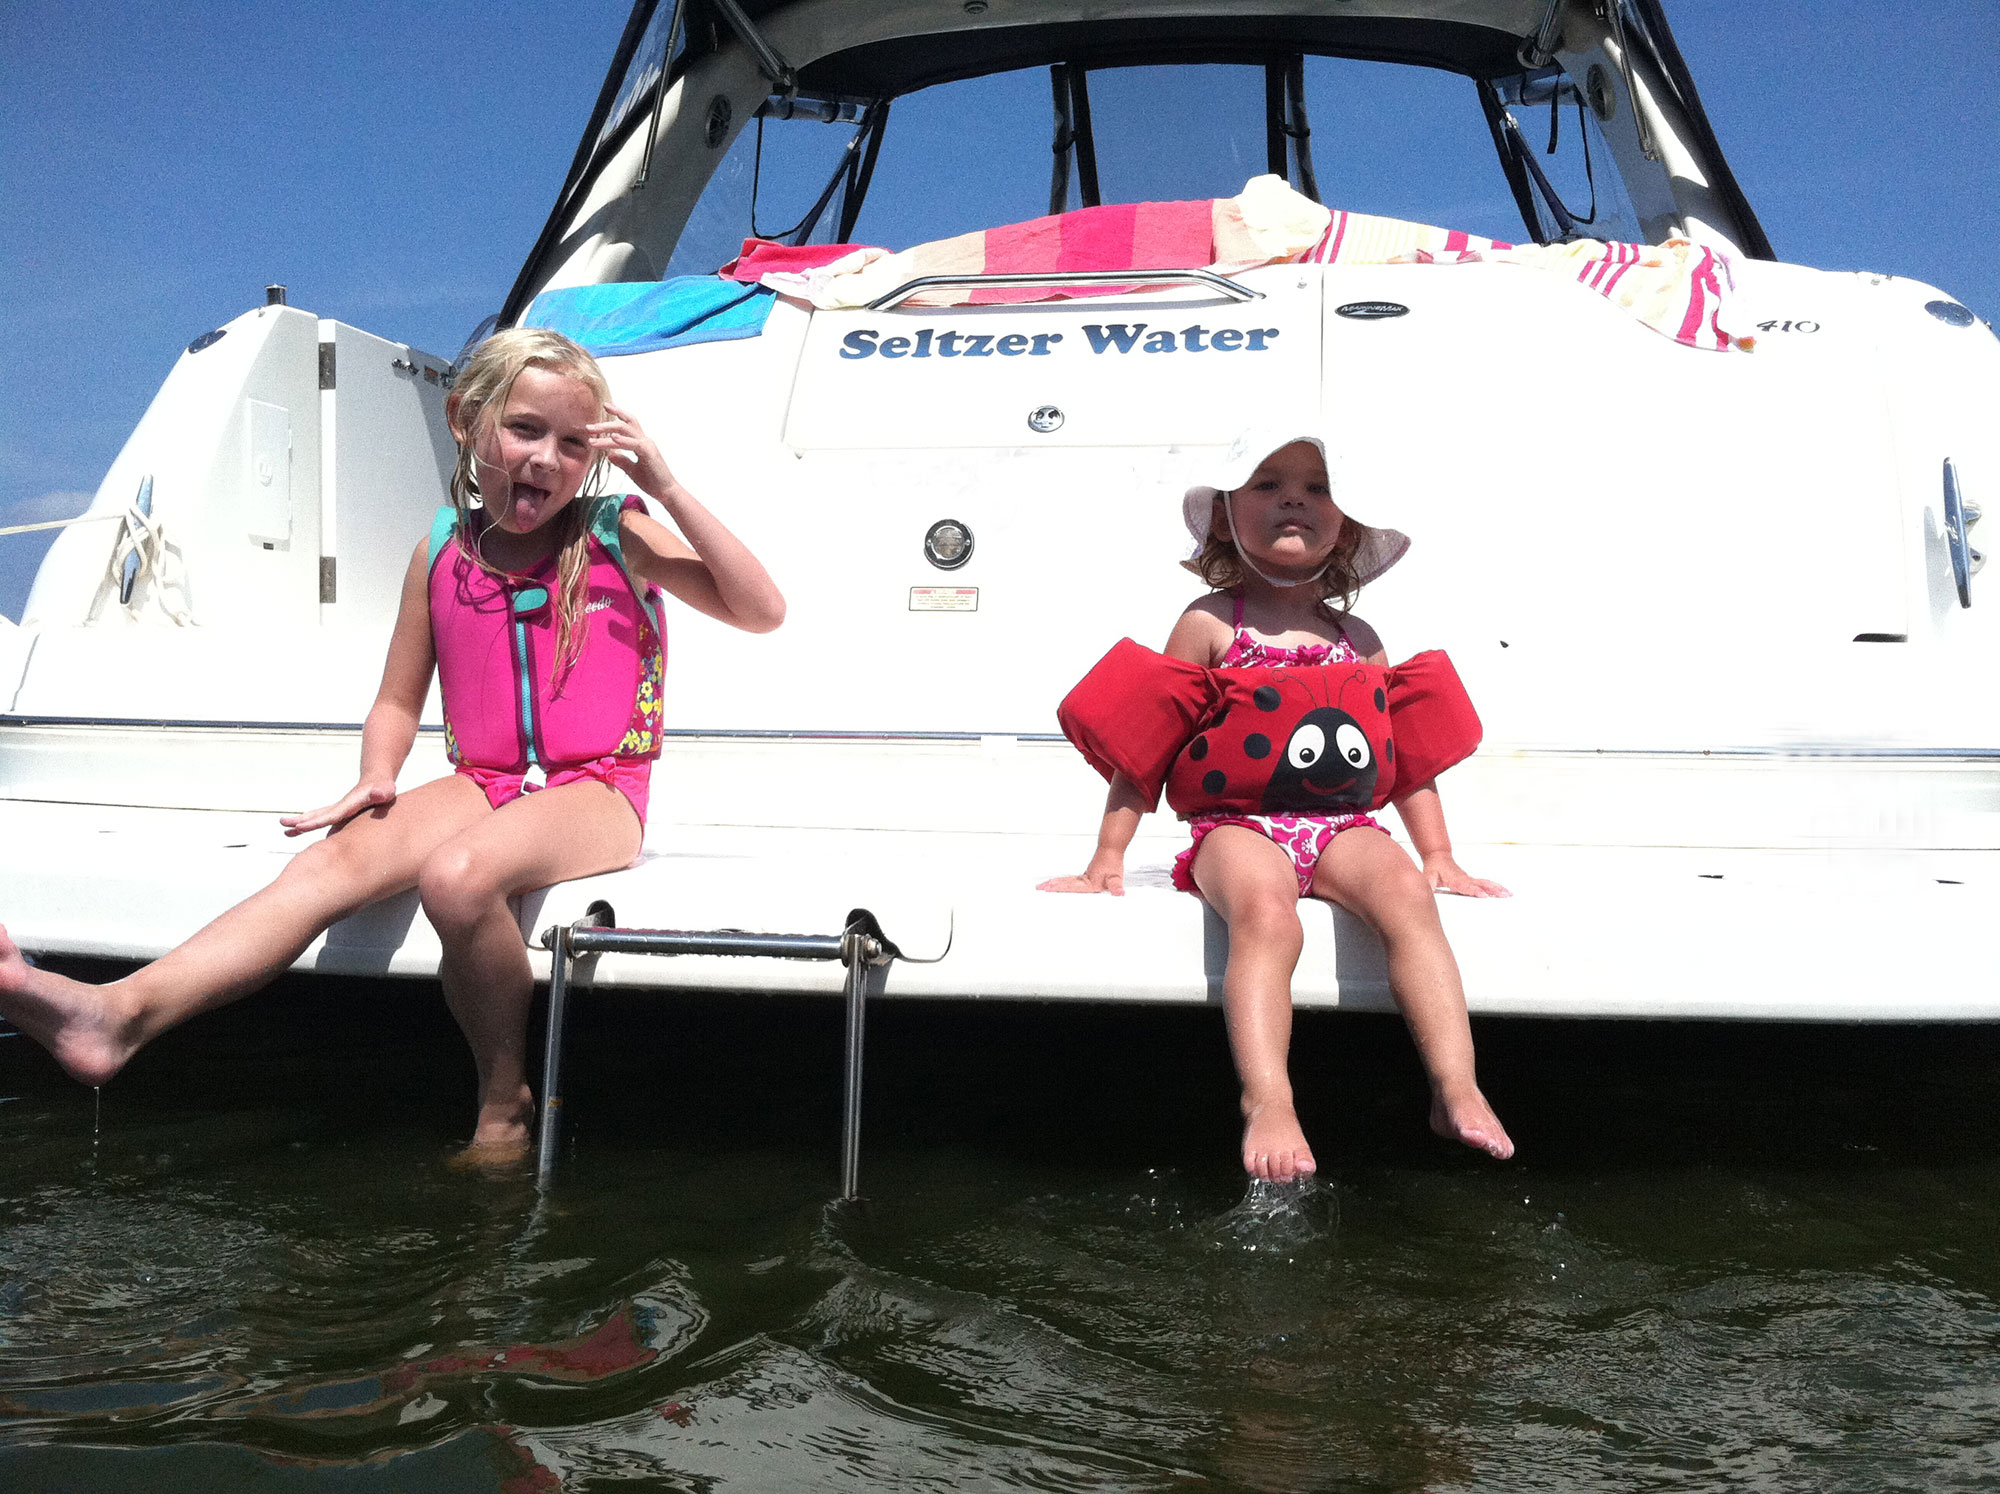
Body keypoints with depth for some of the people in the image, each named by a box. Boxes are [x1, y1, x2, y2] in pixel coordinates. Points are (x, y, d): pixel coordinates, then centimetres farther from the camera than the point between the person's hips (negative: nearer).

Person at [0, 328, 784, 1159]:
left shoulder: (614, 537, 2)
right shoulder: (443, 554, 10)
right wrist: (376, 778, -5)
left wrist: (666, 488, -10)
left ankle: (505, 1104, -14)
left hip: (595, 790, -4)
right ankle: (123, 1013, -38)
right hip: (483, 784, 4)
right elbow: (397, 701, 17)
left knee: (456, 873, -33)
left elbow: (761, 613, -4)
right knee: (337, 859, -23)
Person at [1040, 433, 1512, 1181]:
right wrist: (1107, 859, 5)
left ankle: (1456, 1087, -32)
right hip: (1238, 825, -3)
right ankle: (1269, 1104, -42)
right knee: (1266, 916, -35)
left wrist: (1439, 857, 15)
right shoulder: (1210, 624, 6)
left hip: (1341, 826, 3)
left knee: (1406, 892, -28)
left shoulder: (1357, 640, 16)